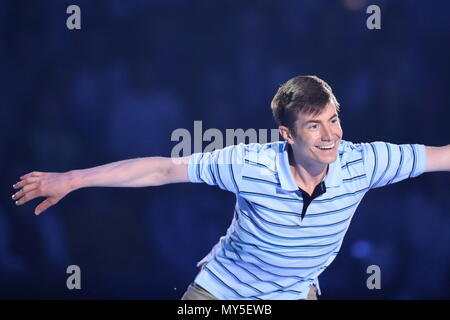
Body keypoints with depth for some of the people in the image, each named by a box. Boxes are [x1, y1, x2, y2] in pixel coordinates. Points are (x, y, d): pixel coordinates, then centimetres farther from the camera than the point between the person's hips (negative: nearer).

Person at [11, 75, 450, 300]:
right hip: (224, 288, -2)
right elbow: (164, 169, -26)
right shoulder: (252, 166, -30)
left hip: (295, 290, 2)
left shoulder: (361, 163, -25)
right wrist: (71, 180, -27)